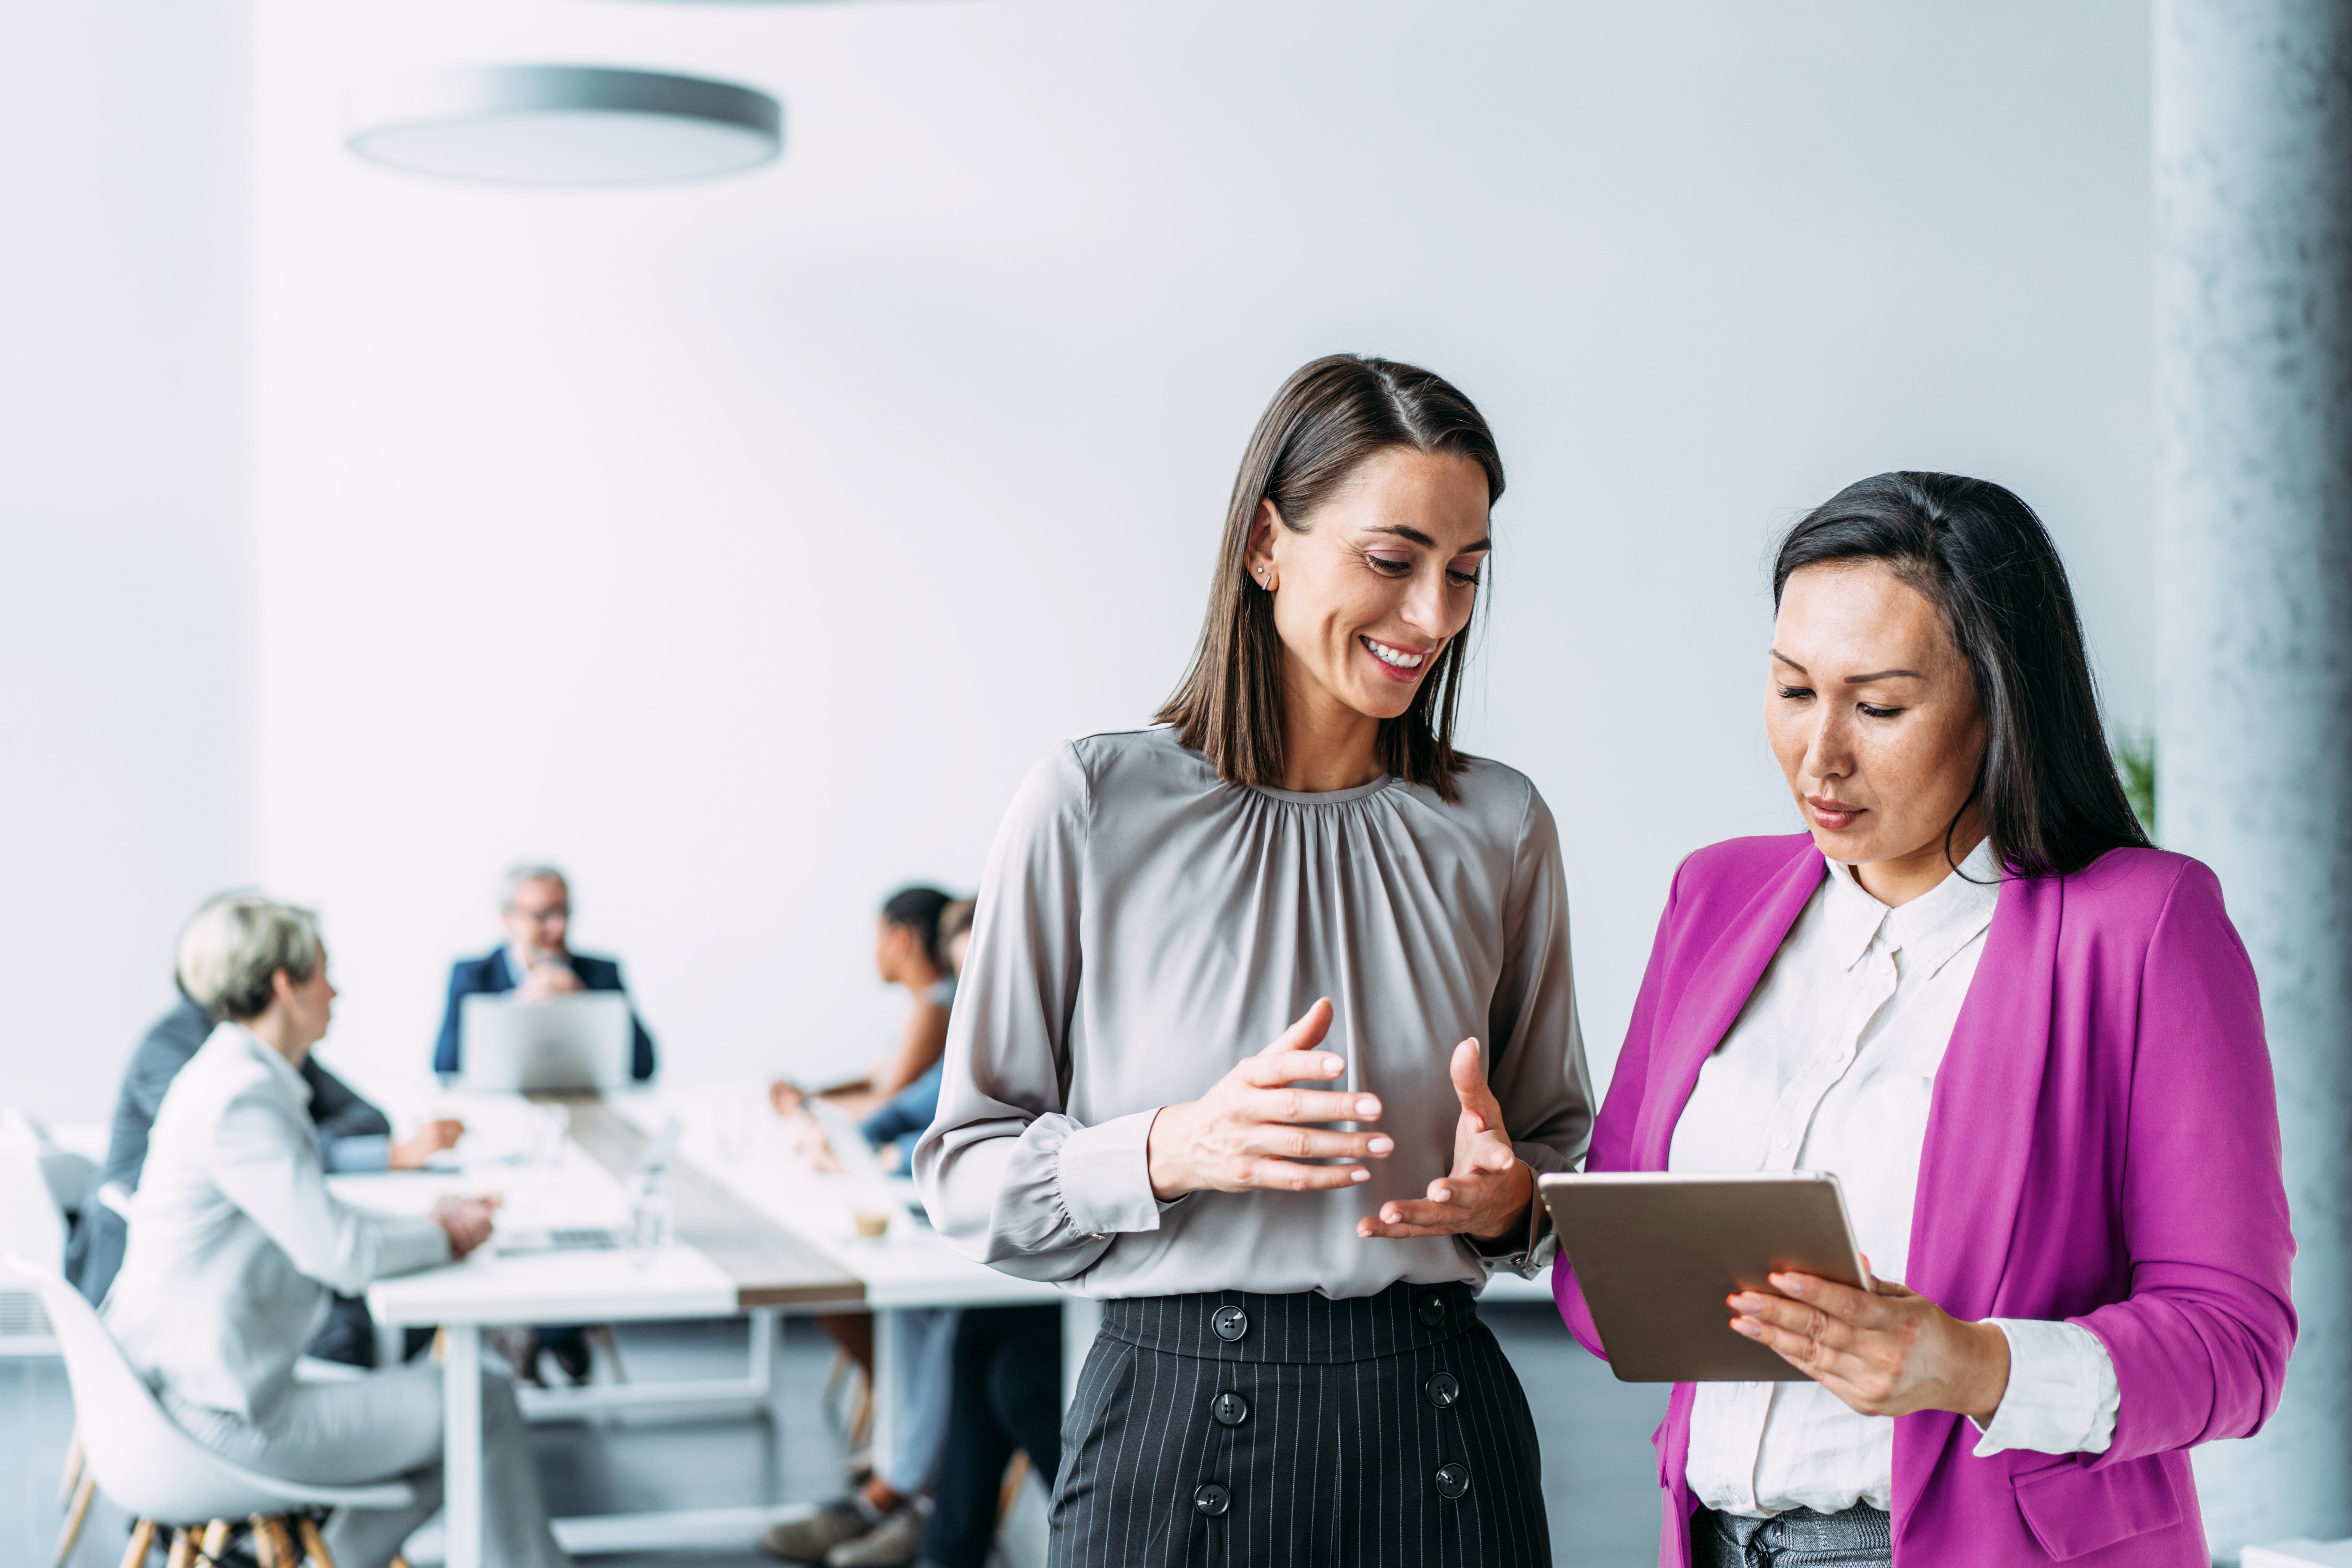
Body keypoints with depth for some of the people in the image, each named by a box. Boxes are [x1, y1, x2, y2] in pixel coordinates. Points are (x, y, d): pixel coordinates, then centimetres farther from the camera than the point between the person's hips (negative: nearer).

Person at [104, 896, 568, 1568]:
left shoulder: (234, 1077, 11)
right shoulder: (240, 1098, -21)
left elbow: (313, 1222, 19)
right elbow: (342, 1255, -23)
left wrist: (428, 1219, 7)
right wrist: (443, 1236, -5)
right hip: (223, 1413, -10)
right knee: (487, 1402, -4)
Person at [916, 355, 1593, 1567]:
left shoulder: (1500, 829, 4)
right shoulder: (1092, 808, -5)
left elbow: (1561, 1143, 13)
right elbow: (966, 1173, -3)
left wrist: (1510, 1198, -9)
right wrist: (1169, 1152, -20)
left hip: (1437, 1436, 3)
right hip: (1176, 1422, -2)